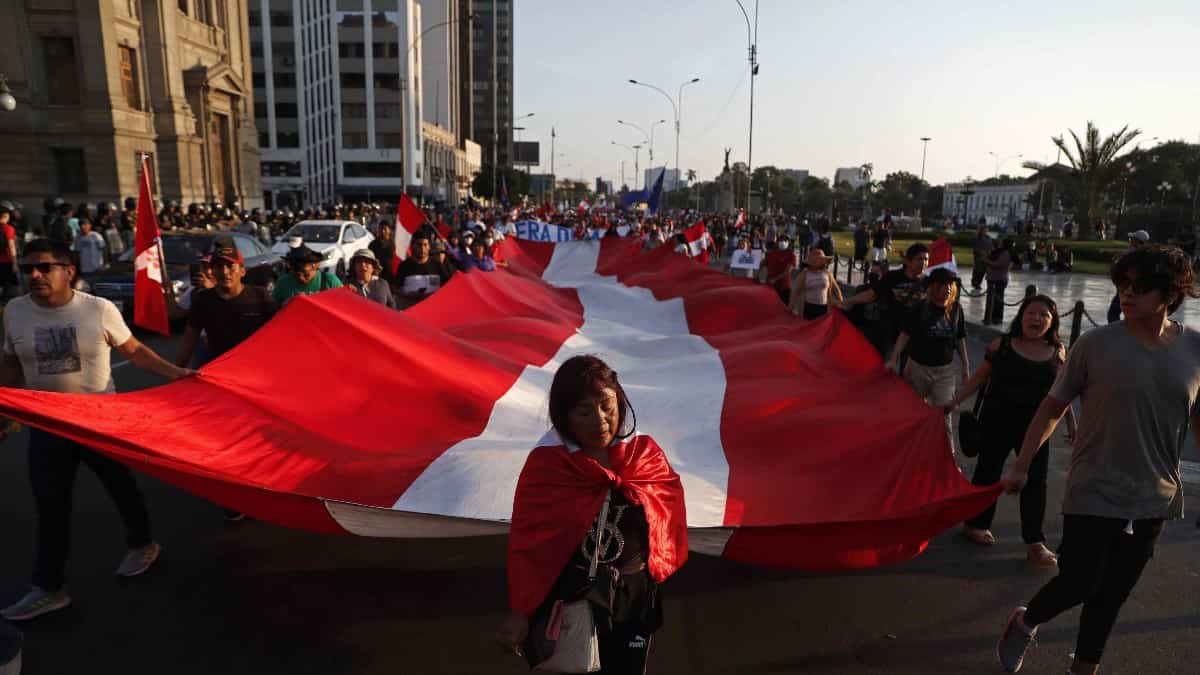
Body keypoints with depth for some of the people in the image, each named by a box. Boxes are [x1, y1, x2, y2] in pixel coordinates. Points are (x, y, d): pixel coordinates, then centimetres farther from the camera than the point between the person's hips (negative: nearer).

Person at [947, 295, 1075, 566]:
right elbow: (979, 378, -2)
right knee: (988, 472, 11)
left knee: (1035, 481, 3)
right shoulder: (1002, 345, -6)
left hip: (1035, 425, 2)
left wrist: (1071, 423, 11)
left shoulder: (1058, 352, 2)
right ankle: (975, 523, 28)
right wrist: (955, 400, -9)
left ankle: (1035, 543, 11)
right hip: (998, 420, -2)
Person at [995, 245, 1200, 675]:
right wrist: (1021, 467, -4)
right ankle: (1025, 622, 30)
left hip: (1154, 499, 3)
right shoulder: (1095, 344, -11)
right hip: (1094, 493, -3)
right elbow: (1052, 408, -4)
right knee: (1079, 583, -1)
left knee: (1114, 592, 15)